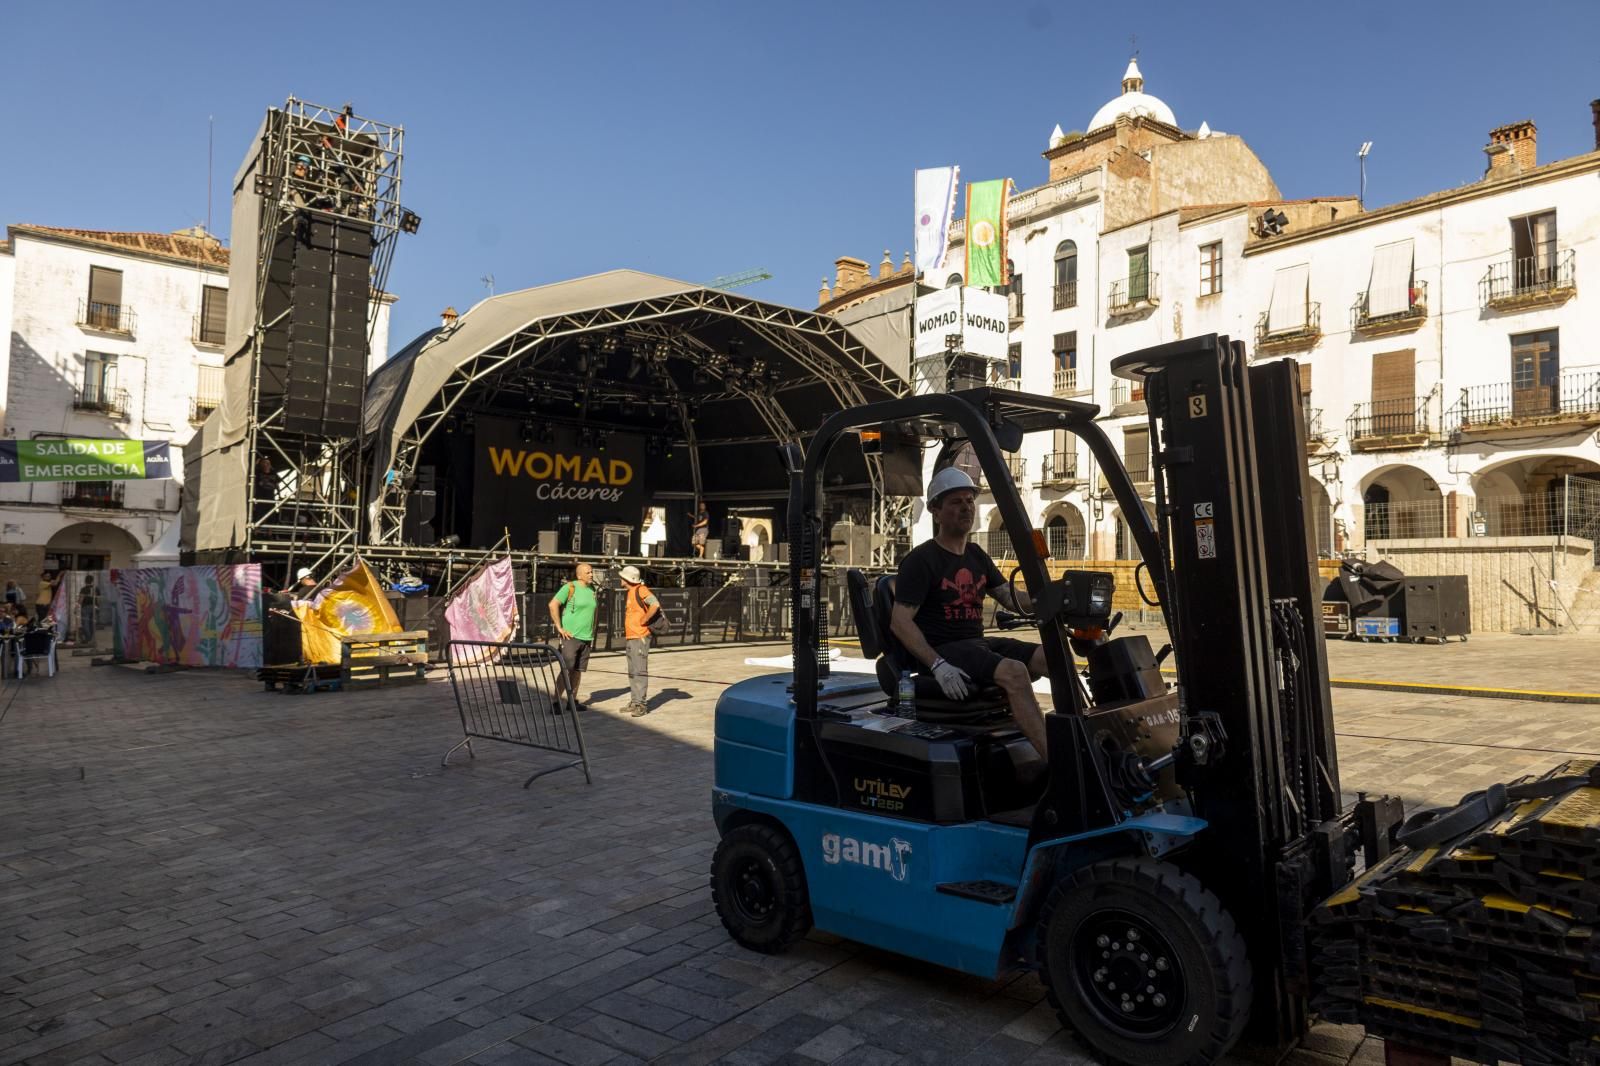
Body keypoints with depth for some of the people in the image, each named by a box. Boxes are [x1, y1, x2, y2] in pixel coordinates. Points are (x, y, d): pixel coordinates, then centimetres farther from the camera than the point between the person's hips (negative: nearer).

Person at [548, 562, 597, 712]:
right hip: (571, 636, -6)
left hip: (586, 637, 6)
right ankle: (556, 702, -4)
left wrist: (593, 631, 18)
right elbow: (553, 605, -14)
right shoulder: (570, 587, -8)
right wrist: (559, 628, -14)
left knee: (578, 670, 10)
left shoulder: (591, 589, 12)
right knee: (566, 670, -9)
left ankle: (573, 701, 18)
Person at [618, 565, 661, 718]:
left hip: (640, 637, -10)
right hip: (631, 637, 10)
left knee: (639, 671, -9)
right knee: (632, 672, 15)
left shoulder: (641, 591, -14)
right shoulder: (630, 592, 16)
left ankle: (641, 704, -7)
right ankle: (634, 702, 22)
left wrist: (644, 620, -20)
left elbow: (655, 605, -29)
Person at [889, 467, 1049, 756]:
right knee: (1014, 671, -32)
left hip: (979, 644, 8)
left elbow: (1011, 597, 15)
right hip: (943, 649, -8)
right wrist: (937, 665, -25)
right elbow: (899, 622, -13)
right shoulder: (920, 560, -6)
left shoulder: (977, 556, 18)